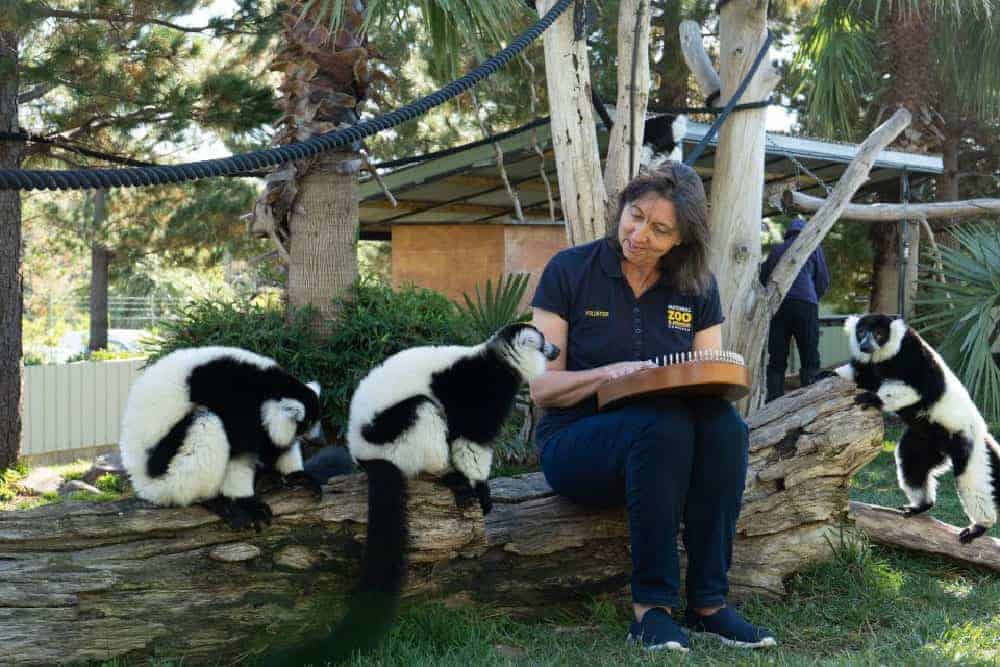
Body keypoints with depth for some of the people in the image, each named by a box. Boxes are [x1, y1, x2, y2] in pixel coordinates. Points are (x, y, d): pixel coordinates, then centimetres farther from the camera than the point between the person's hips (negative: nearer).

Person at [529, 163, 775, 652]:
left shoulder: (698, 289, 6)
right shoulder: (569, 271, -4)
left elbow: (716, 382, 6)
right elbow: (541, 387, -7)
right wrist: (609, 374, -25)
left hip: (665, 445, 3)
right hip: (576, 443, -3)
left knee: (724, 423, -30)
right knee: (665, 423, -35)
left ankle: (708, 602, -27)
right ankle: (650, 607, -31)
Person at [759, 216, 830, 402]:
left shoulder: (777, 250, 21)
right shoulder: (813, 248, 14)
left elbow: (763, 278, 23)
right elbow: (823, 281, 12)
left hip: (777, 304, 2)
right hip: (806, 303, -2)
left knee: (776, 359, 3)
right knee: (810, 359, -2)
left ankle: (774, 400, -4)